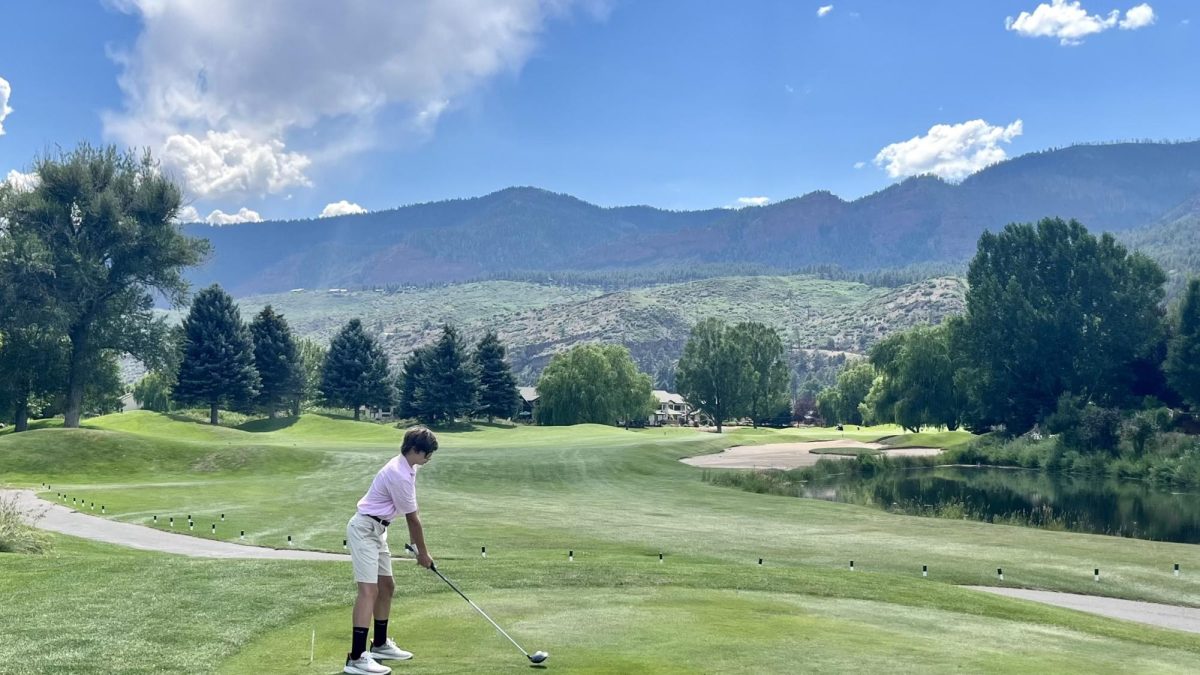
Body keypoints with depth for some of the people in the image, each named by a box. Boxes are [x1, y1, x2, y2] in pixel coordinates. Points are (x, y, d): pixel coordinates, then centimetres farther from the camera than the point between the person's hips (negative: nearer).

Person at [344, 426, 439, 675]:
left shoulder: (406, 467, 6)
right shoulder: (399, 475, -24)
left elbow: (410, 513, 16)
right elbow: (412, 518, -15)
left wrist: (413, 537, 16)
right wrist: (422, 552, -5)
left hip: (376, 530, 11)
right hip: (364, 529, -11)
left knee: (386, 586, 15)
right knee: (369, 590, -17)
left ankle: (380, 644, 27)